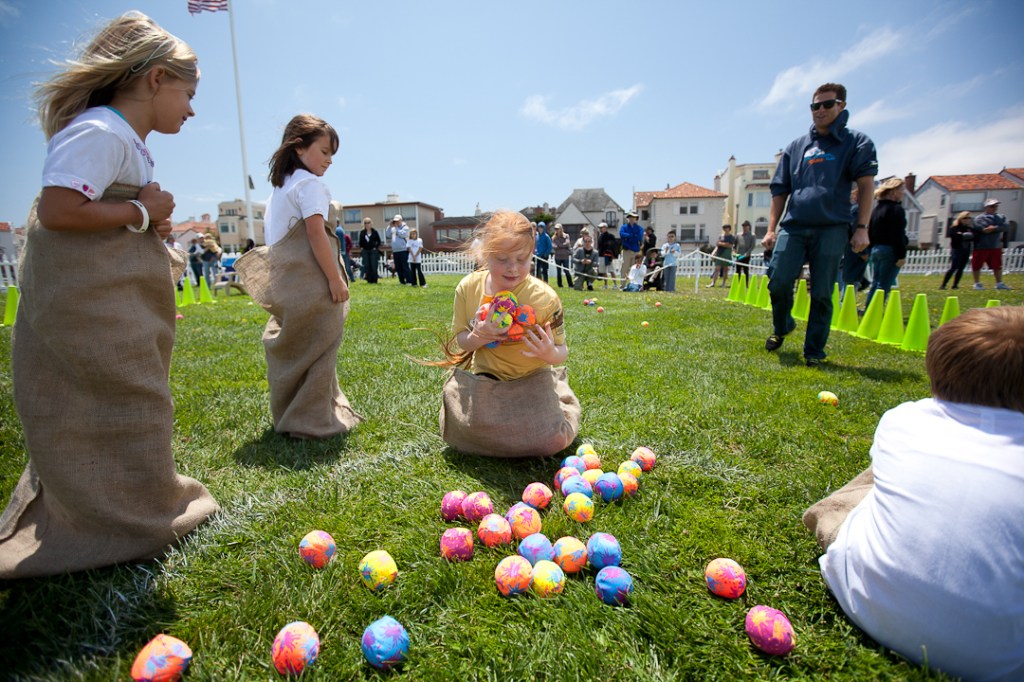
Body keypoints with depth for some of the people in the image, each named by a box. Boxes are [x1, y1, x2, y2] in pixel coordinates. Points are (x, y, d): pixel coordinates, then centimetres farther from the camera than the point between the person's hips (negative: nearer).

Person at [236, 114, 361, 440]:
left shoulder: (279, 186, 21)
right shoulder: (310, 183, -8)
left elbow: (268, 226, 24)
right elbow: (316, 233, -18)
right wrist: (335, 278, -18)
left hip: (284, 282, 10)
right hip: (310, 282, -10)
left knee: (291, 349, 17)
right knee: (318, 348, -3)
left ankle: (288, 415, 28)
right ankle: (312, 422, 4)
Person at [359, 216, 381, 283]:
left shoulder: (375, 232, 3)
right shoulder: (362, 233, 8)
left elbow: (379, 241, 7)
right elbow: (360, 242, 14)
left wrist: (376, 247, -3)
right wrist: (361, 248, 3)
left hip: (373, 251, -2)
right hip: (365, 251, 2)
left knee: (374, 266, -5)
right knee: (366, 266, 0)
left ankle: (374, 280, 1)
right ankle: (369, 280, 5)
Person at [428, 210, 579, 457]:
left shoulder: (544, 297, -20)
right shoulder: (468, 288, -11)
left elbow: (561, 351, -11)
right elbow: (460, 342, -1)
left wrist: (551, 354, -36)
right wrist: (477, 337, -25)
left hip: (532, 379, -2)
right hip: (483, 377, 3)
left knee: (550, 441, -16)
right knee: (463, 435, -6)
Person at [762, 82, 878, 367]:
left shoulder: (857, 142, 10)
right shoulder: (796, 146, 18)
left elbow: (866, 186, 1)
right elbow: (780, 191, 17)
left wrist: (862, 228, -10)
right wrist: (771, 229, 9)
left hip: (831, 228, -2)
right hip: (793, 226, 2)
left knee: (822, 293, -2)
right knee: (778, 283, -8)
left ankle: (814, 351, 9)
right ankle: (781, 327, 20)